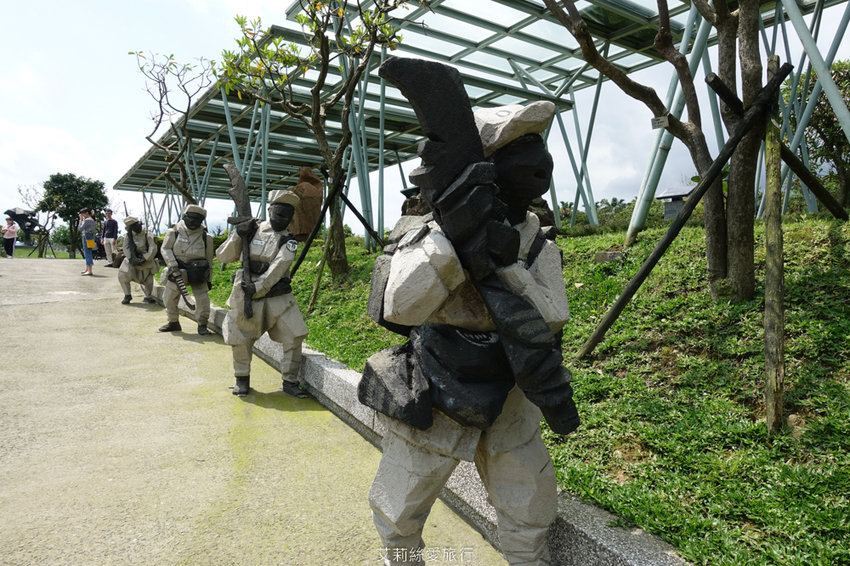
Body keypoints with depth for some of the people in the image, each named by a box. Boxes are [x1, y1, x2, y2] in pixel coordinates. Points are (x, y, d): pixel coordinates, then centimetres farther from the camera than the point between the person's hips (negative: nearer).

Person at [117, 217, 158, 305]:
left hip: (146, 262, -2)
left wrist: (144, 259, -24)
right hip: (132, 261, 2)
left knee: (149, 281, -2)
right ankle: (127, 295, 2)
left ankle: (148, 296, 25)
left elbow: (152, 250, -15)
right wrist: (132, 258, -24)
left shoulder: (148, 235, -8)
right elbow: (126, 248, -6)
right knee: (122, 275, -16)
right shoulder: (128, 236, 3)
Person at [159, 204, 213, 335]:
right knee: (169, 297, 8)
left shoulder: (205, 236, 1)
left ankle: (202, 325, 9)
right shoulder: (174, 232, -3)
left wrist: (209, 279, 8)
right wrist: (173, 266, -13)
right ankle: (173, 322, 27)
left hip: (198, 272, -1)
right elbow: (165, 249, 1)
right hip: (177, 270, 1)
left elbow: (209, 258, 7)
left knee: (202, 298, -6)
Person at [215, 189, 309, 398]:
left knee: (294, 336, -7)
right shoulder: (251, 231, 4)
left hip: (278, 297, 0)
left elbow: (278, 268, -12)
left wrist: (258, 287, -23)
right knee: (241, 342, 4)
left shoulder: (288, 241, 2)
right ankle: (242, 380, 27)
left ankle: (289, 381, 8)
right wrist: (237, 235, -11)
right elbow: (223, 257, 2)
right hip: (245, 298, 0)